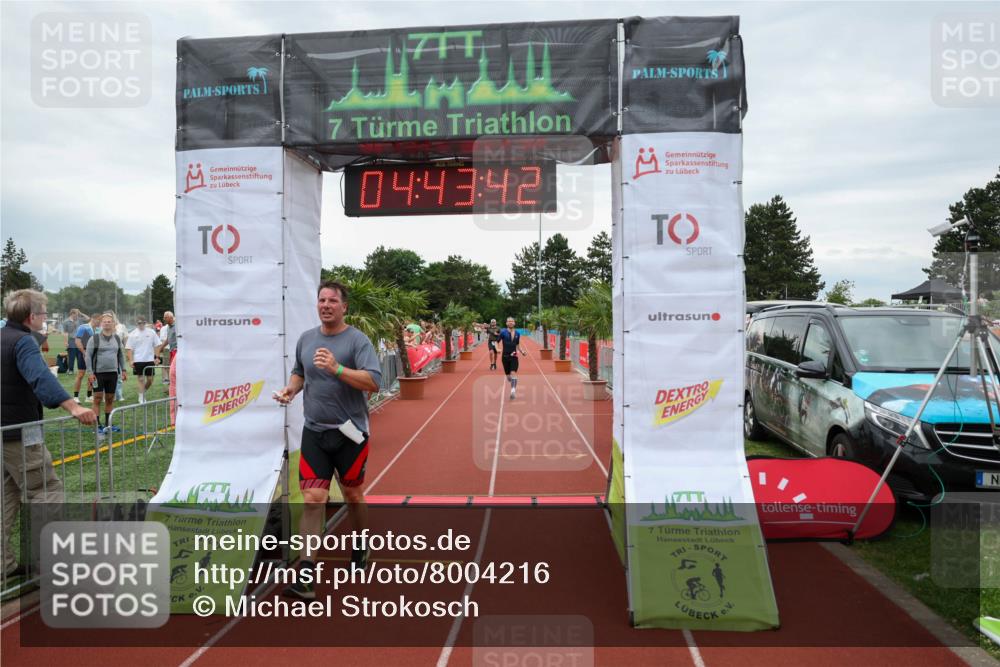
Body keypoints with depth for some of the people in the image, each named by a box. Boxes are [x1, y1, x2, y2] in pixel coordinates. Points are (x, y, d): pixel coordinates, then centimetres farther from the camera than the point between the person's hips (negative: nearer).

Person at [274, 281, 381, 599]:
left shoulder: (357, 340, -10)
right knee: (313, 499, -4)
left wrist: (337, 369, -33)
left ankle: (360, 548, 38)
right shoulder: (306, 338, 8)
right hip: (314, 432, 3)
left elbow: (373, 382, -21)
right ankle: (306, 574, -2)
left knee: (352, 494, 13)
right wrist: (291, 388, 2)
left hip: (349, 433, -3)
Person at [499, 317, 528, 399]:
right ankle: (514, 388, 40)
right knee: (508, 375, 9)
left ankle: (513, 391, -23)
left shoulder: (517, 333, 6)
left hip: (514, 357, 1)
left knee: (513, 373, -18)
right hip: (505, 356, -1)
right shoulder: (503, 332, -4)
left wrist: (522, 352, 2)